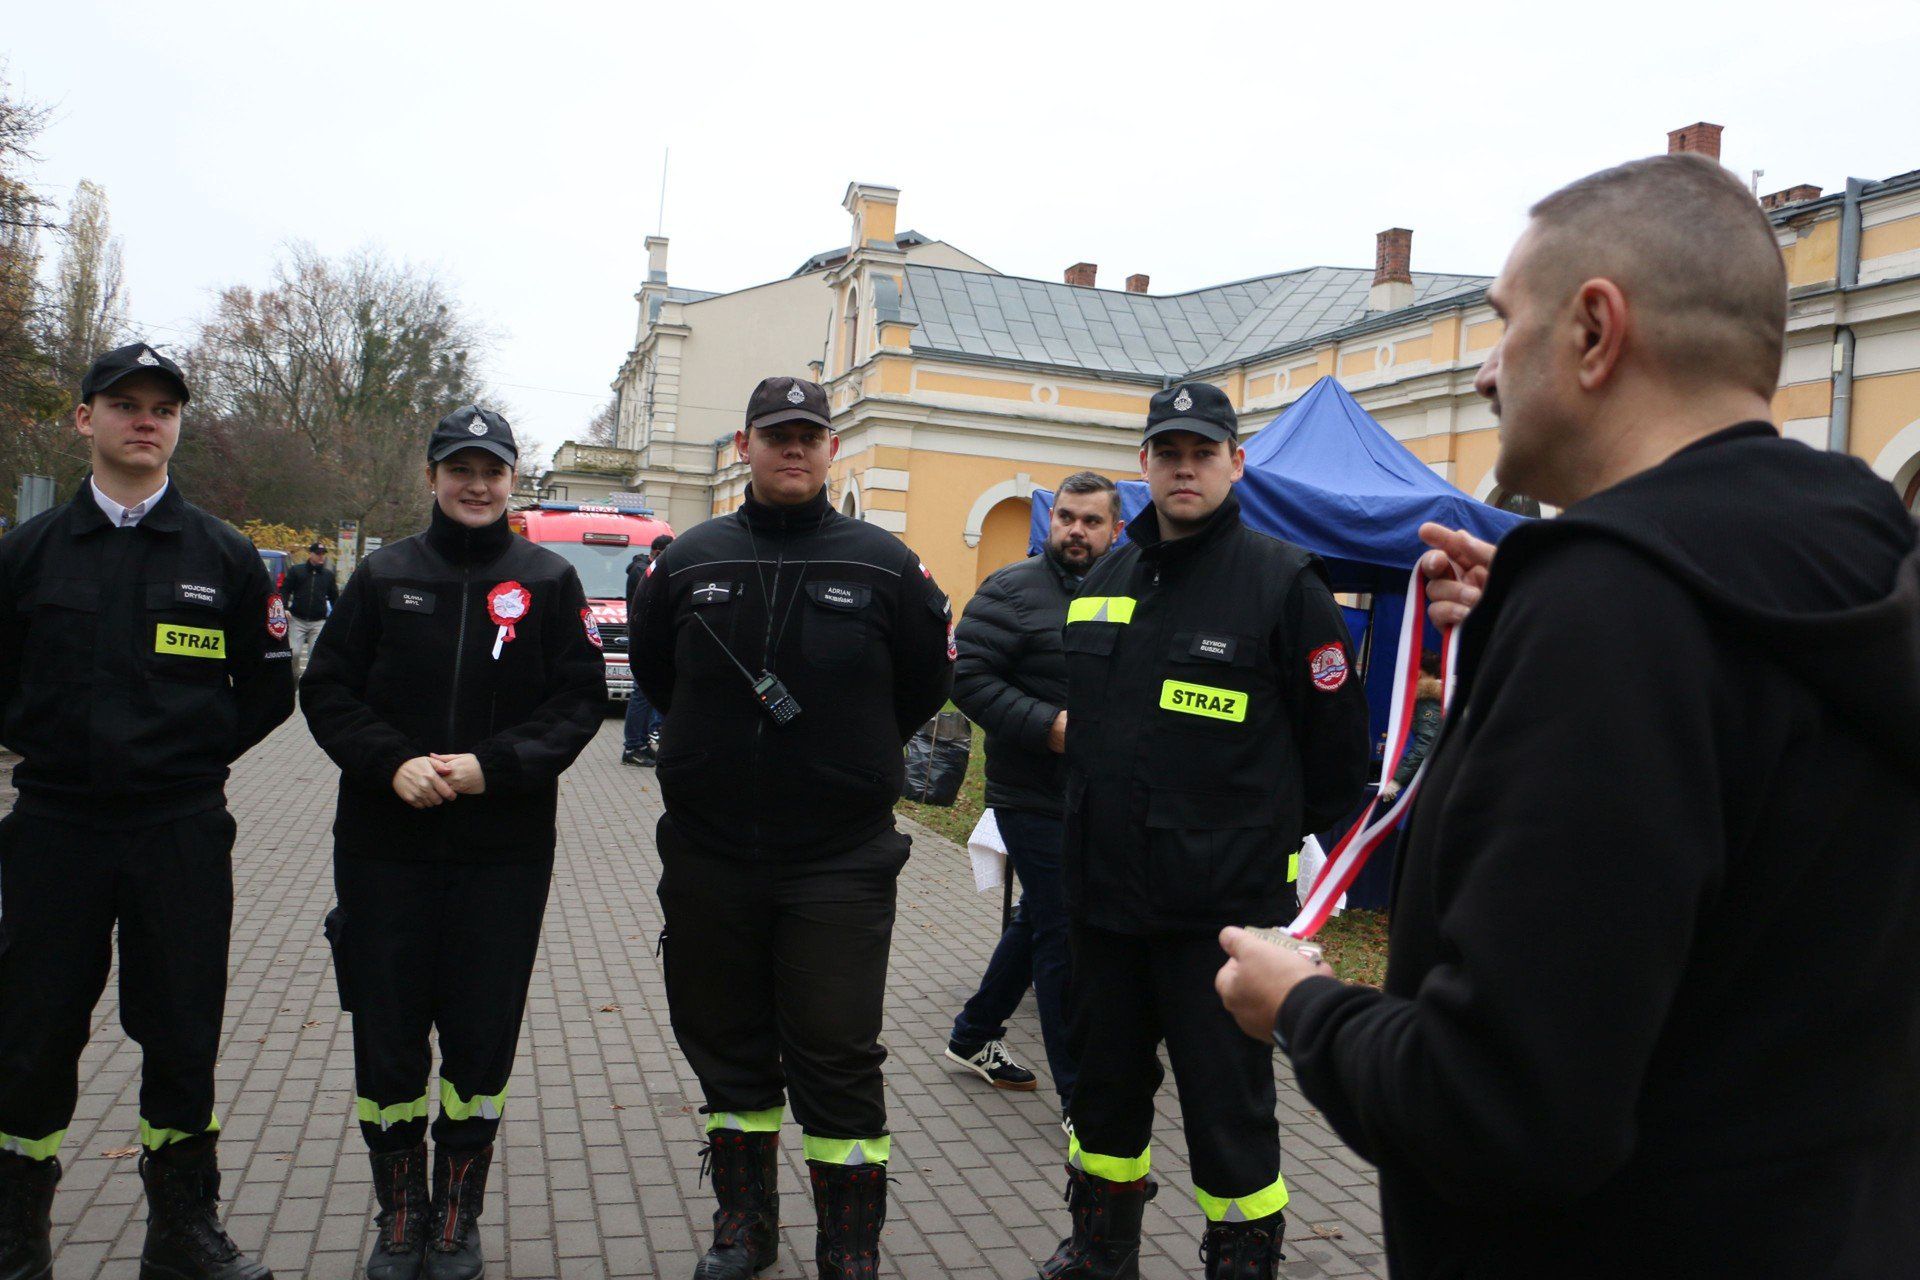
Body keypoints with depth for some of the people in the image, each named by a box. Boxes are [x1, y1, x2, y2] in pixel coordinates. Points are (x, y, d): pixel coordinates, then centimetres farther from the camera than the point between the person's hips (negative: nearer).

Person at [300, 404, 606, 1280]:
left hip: (505, 850, -1)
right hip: (384, 845, 1)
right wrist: (392, 762, -13)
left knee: (482, 1036, 5)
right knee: (386, 1035, 6)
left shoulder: (548, 581, 3)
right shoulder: (384, 575, 6)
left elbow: (580, 699, -1)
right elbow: (327, 690, 4)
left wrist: (491, 765, -14)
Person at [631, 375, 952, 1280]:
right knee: (728, 1051, 16)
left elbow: (926, 682, 7)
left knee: (838, 1064, 2)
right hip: (708, 856, 3)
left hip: (840, 864, -3)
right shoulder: (689, 561, 4)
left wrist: (854, 761, 8)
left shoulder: (883, 566, -2)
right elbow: (652, 672, 17)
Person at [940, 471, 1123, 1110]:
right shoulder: (1014, 590, -10)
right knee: (1064, 936, -3)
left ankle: (974, 1036, 38)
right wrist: (1049, 725, -25)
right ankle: (1078, 1093, 8)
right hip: (1034, 799, -7)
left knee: (1038, 921, 19)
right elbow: (970, 679, -17)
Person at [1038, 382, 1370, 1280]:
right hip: (1103, 893, 6)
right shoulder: (1103, 582, 9)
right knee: (1105, 1086, 20)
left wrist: (1272, 838, 2)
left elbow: (1336, 740, -5)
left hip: (1221, 906, -6)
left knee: (1228, 1108, 5)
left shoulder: (1283, 581, -9)